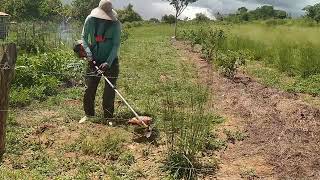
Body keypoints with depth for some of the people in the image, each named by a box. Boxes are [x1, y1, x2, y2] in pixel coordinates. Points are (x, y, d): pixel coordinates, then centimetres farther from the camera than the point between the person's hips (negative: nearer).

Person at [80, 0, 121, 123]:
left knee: (109, 91, 1)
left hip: (111, 61, -2)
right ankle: (88, 114, 22)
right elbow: (84, 37, 2)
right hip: (94, 60, 2)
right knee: (89, 88, 4)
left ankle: (109, 117, 14)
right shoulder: (91, 20, -7)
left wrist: (108, 62, -24)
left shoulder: (115, 24, -13)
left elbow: (116, 45, -14)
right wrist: (88, 52, -16)